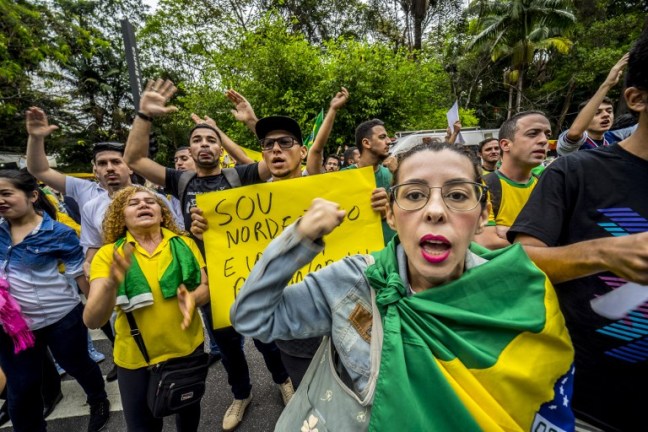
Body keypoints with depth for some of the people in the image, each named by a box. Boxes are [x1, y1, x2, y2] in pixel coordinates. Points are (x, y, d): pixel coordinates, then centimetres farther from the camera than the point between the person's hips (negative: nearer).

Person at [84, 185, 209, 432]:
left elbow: (206, 287, -3)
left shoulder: (185, 244, -7)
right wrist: (111, 283, -37)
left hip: (188, 348, 2)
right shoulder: (108, 254, -10)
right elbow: (92, 321, -17)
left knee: (189, 409, 25)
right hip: (135, 357, -1)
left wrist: (193, 298, -26)